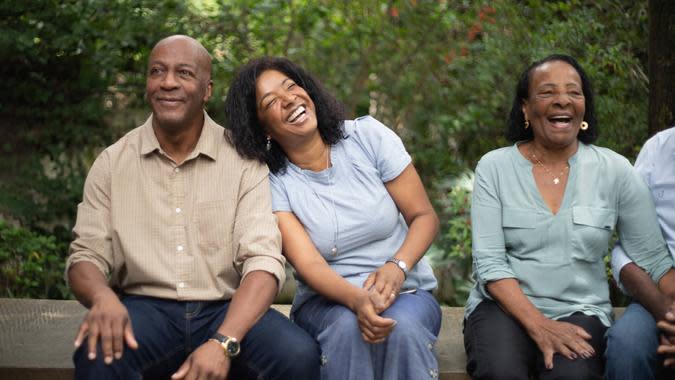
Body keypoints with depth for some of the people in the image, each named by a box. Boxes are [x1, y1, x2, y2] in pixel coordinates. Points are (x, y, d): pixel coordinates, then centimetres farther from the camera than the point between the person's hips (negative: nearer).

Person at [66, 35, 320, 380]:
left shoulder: (243, 159, -1)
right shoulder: (112, 163, 6)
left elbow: (263, 260, -10)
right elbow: (87, 254, 3)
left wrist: (223, 343, -27)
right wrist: (104, 297, -24)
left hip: (228, 311, 0)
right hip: (145, 309, 0)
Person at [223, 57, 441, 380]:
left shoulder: (368, 136, -3)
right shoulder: (273, 183, -5)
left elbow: (424, 216, -1)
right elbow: (308, 263, -15)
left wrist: (398, 266, -21)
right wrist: (358, 300, -36)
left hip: (407, 292, 0)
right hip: (328, 299, 0)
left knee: (403, 327, -34)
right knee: (348, 327, -34)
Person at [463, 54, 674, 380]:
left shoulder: (615, 170, 2)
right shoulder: (494, 167, -1)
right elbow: (489, 262, -7)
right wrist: (538, 325, -20)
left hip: (581, 311, 0)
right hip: (505, 306, 0)